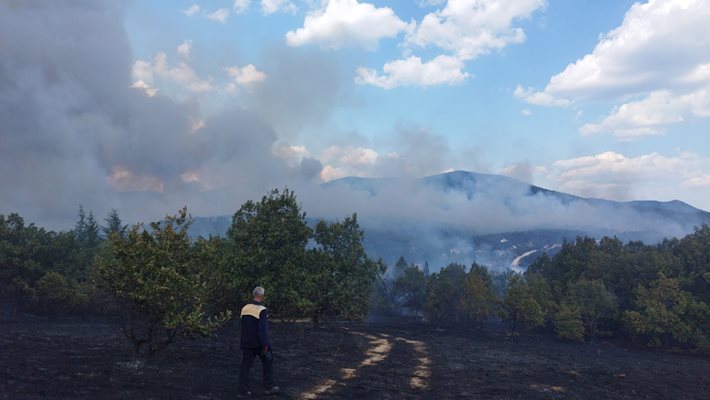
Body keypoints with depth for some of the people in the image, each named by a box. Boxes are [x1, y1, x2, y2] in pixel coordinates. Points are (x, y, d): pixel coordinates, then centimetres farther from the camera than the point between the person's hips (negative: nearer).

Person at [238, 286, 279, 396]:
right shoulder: (262, 310, -18)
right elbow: (262, 329, -22)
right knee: (268, 363, 12)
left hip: (246, 342, 5)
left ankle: (243, 389, 6)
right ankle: (268, 387, 17)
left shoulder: (244, 308, 3)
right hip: (259, 343, -5)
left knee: (245, 365, 9)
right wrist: (265, 345, -18)